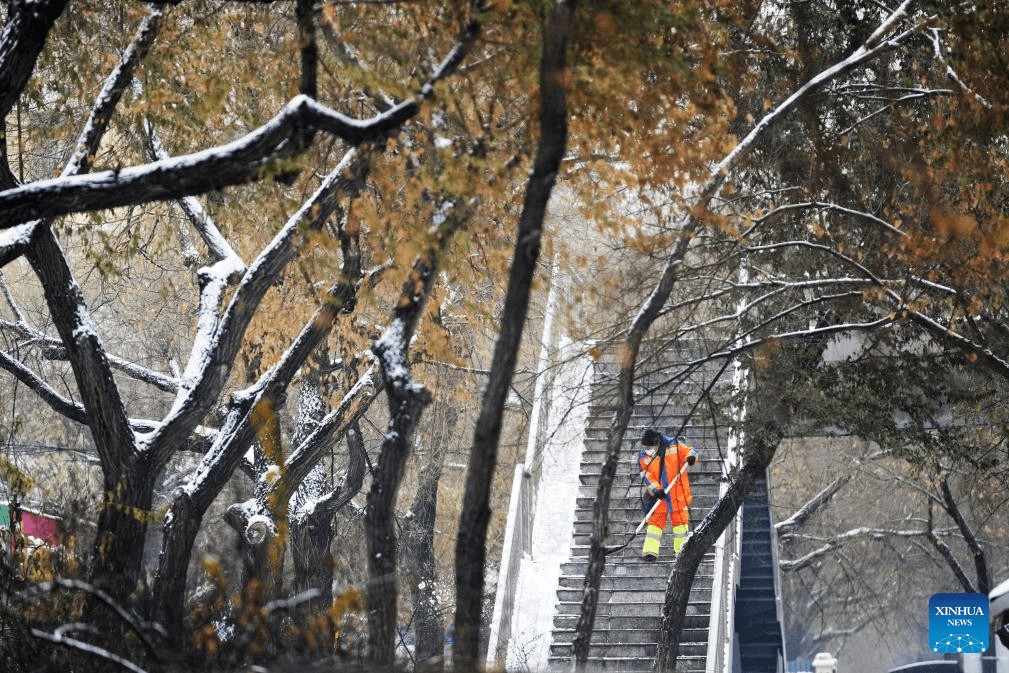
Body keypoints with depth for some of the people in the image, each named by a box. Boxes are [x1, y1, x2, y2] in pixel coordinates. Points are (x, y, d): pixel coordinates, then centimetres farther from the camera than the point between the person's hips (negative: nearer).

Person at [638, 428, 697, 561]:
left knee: (680, 520, 5)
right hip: (659, 496, 0)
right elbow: (646, 477, -7)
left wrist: (691, 457, -23)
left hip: (677, 493, 0)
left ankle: (681, 550, 16)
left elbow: (688, 451, 1)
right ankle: (650, 551, -4)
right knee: (655, 521, -3)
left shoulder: (674, 446, -8)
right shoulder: (643, 457, -5)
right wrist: (655, 490, -23)